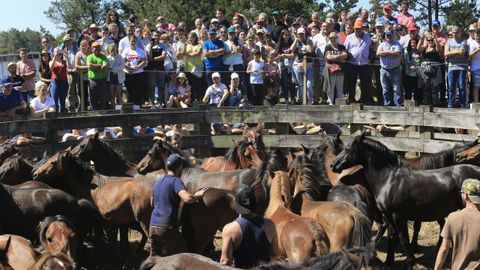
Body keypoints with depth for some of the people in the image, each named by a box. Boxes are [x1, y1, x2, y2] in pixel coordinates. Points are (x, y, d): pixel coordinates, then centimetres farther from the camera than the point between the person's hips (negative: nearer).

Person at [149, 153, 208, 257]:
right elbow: (187, 198, -26)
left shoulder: (157, 183, 14)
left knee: (155, 256, 15)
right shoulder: (175, 180, -10)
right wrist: (198, 195, -9)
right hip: (167, 227, -7)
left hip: (153, 226, 7)